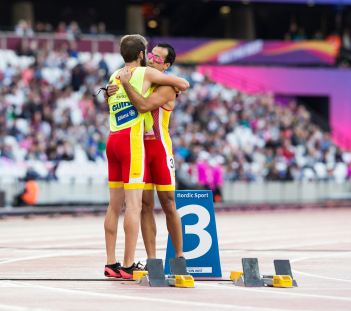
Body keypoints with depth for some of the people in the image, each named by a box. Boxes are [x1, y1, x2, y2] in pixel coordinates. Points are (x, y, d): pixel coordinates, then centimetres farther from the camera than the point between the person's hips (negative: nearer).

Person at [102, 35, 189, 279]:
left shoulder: (115, 77, 19)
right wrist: (174, 91, 28)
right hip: (131, 140, -7)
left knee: (115, 205, 9)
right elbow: (184, 84, 8)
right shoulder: (146, 73, 1)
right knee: (134, 204, -9)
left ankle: (111, 264, 9)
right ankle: (128, 266, -13)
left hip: (113, 140, 7)